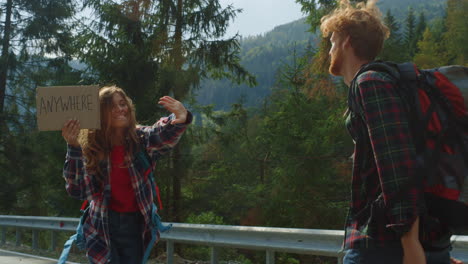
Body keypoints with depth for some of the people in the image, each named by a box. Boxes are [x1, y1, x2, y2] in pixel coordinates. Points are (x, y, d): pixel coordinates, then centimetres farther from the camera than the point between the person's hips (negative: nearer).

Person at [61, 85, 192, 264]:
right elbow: (77, 190, -13)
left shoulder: (141, 139, -3)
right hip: (102, 229, -1)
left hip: (135, 226, 1)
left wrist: (179, 119, -50)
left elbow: (163, 136, -26)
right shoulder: (91, 147, -3)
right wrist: (73, 147, -25)